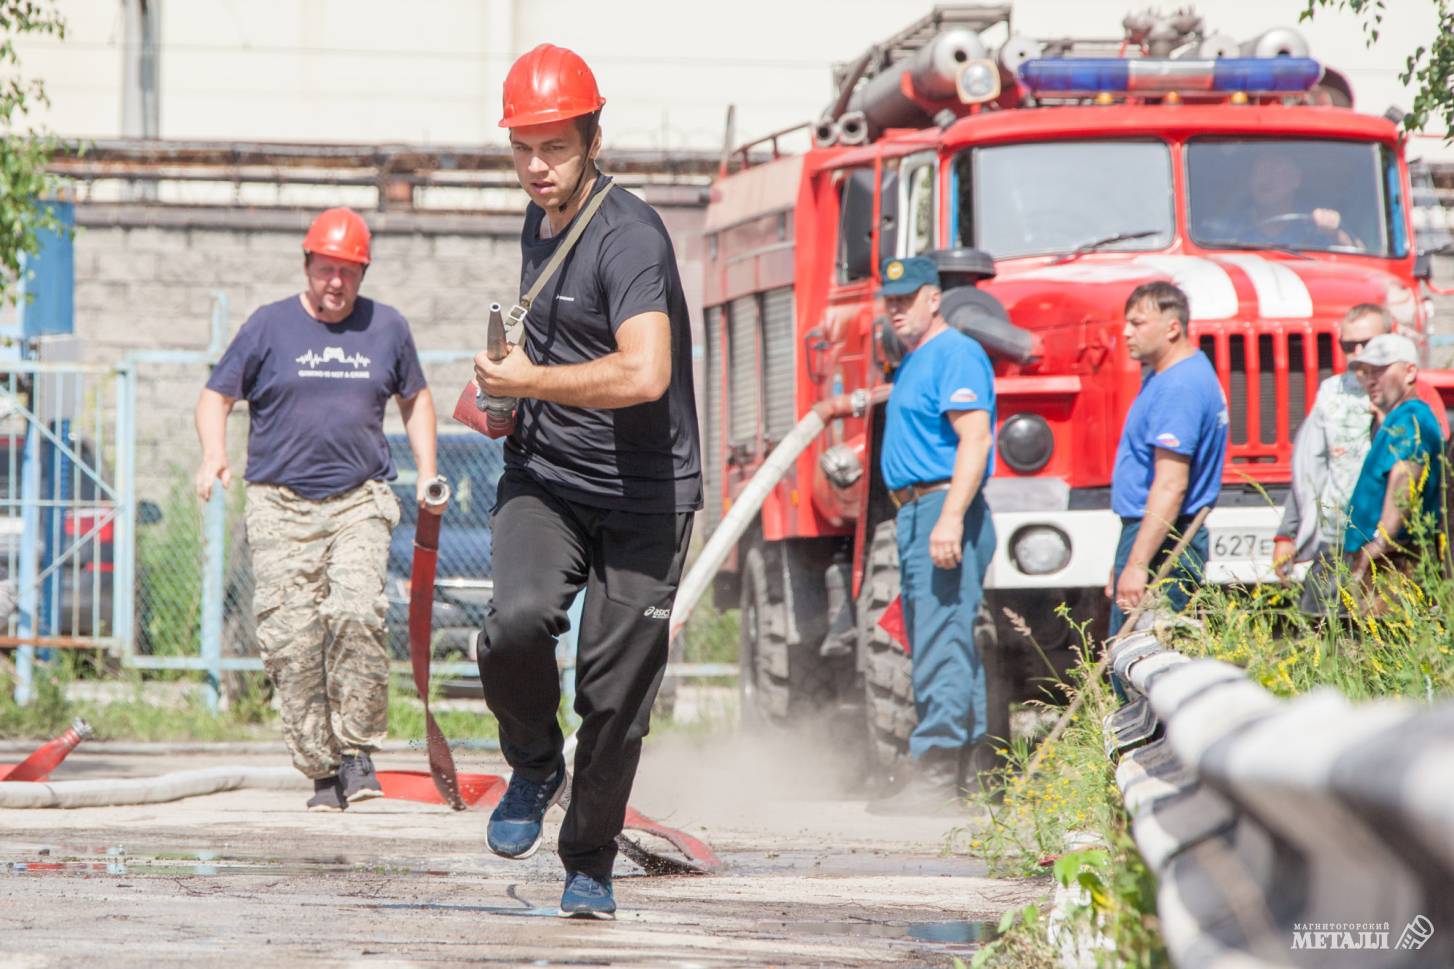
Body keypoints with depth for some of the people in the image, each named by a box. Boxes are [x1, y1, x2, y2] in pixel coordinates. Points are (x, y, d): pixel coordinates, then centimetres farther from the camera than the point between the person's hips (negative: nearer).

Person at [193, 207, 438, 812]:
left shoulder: (387, 328, 12)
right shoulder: (269, 326, 6)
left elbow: (415, 398, 26)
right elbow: (216, 396, 9)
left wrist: (427, 475, 15)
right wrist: (214, 454, -11)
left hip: (360, 503, 0)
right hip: (280, 505, 0)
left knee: (357, 612, -22)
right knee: (291, 637, -8)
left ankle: (357, 749, -12)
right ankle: (321, 769, -1)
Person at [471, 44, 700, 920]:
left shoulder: (630, 237, -17)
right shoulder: (540, 226, 11)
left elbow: (644, 376, -31)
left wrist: (528, 382, -18)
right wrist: (509, 400, 13)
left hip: (643, 495, -5)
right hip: (543, 478, 5)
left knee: (615, 694, -2)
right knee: (518, 622, -23)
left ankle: (591, 865, 16)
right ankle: (535, 766, 4)